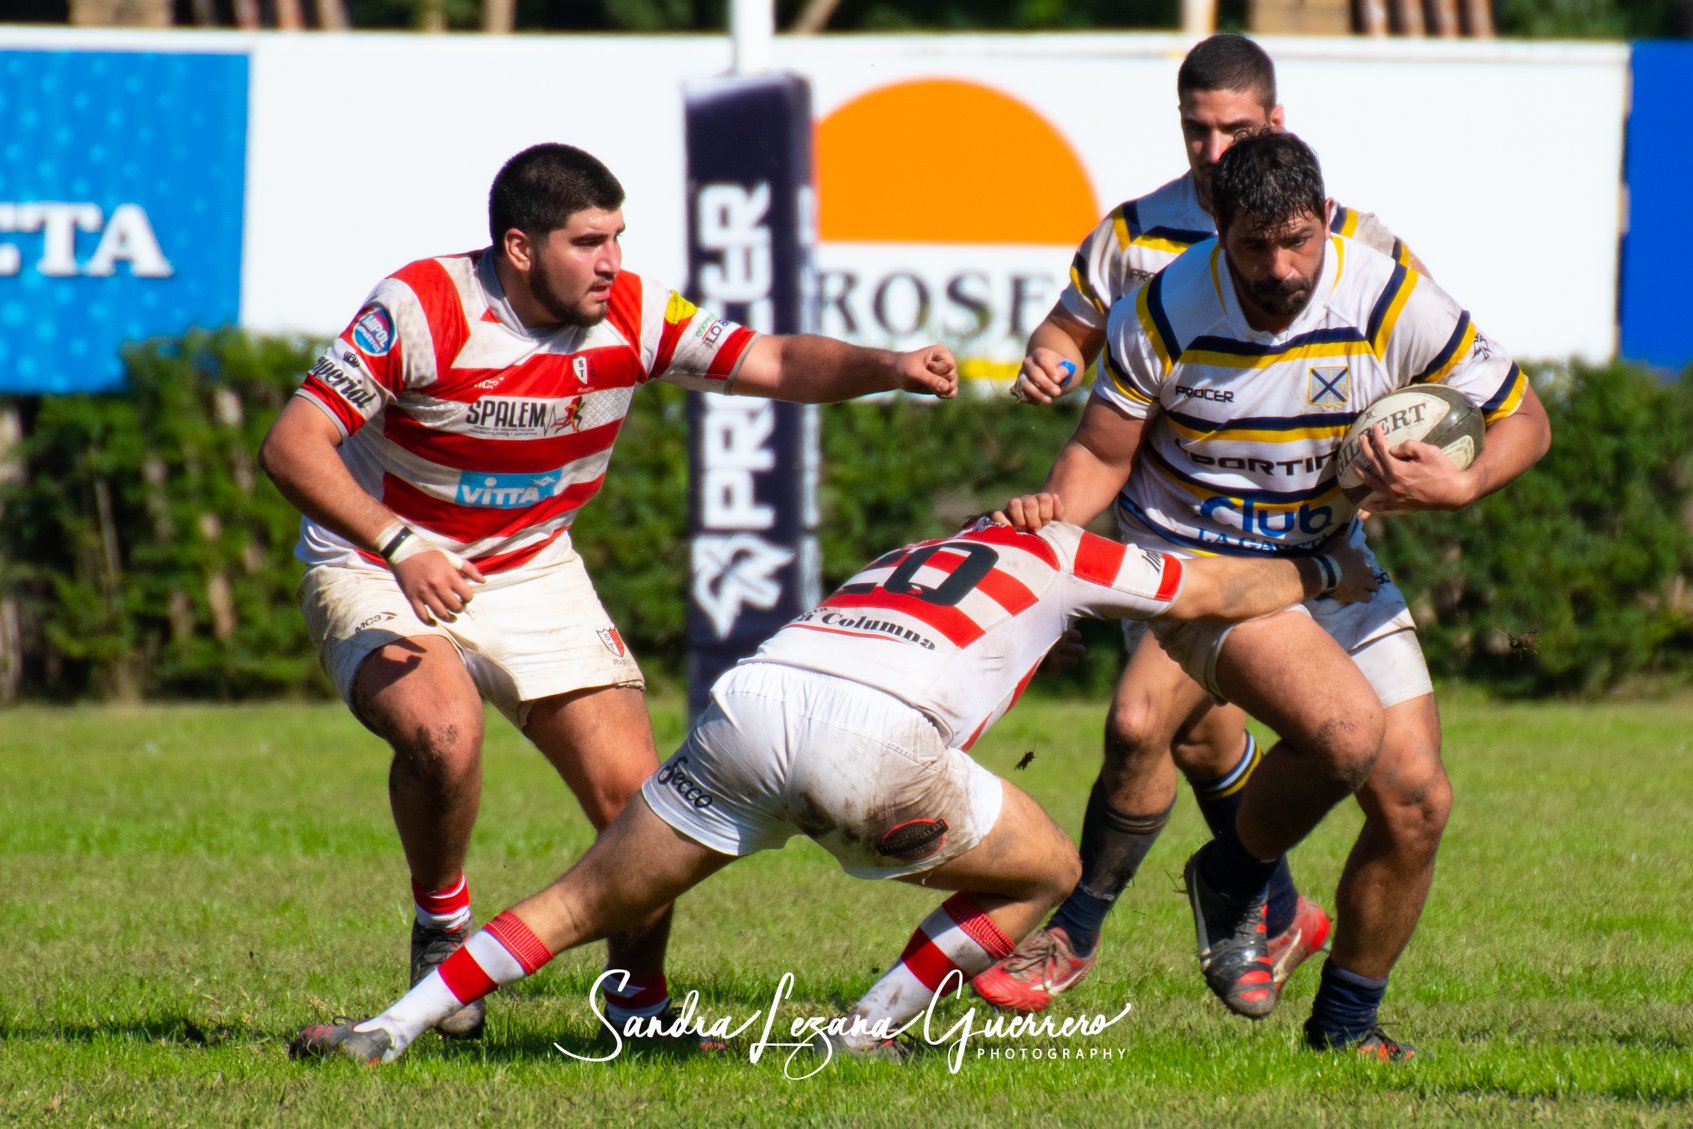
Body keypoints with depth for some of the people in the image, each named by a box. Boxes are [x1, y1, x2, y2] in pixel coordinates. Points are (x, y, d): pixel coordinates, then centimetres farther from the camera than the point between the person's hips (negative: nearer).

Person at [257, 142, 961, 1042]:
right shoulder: (420, 309, -24)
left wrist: (887, 368, -31)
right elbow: (292, 445, -25)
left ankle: (640, 1003, 15)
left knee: (635, 793, -7)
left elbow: (775, 363, -10)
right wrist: (399, 546, -38)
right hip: (378, 572, -5)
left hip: (533, 573, 5)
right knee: (443, 732, -33)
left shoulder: (631, 315, -11)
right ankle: (441, 922, -5)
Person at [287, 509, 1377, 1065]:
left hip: (749, 698, 5)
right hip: (869, 725, -5)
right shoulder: (1056, 551, 28)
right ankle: (865, 1031, 12)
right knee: (1045, 871, 18)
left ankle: (391, 1029, 4)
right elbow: (1221, 592, 38)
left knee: (589, 902, 15)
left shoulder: (899, 561, 42)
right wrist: (1328, 573, 54)